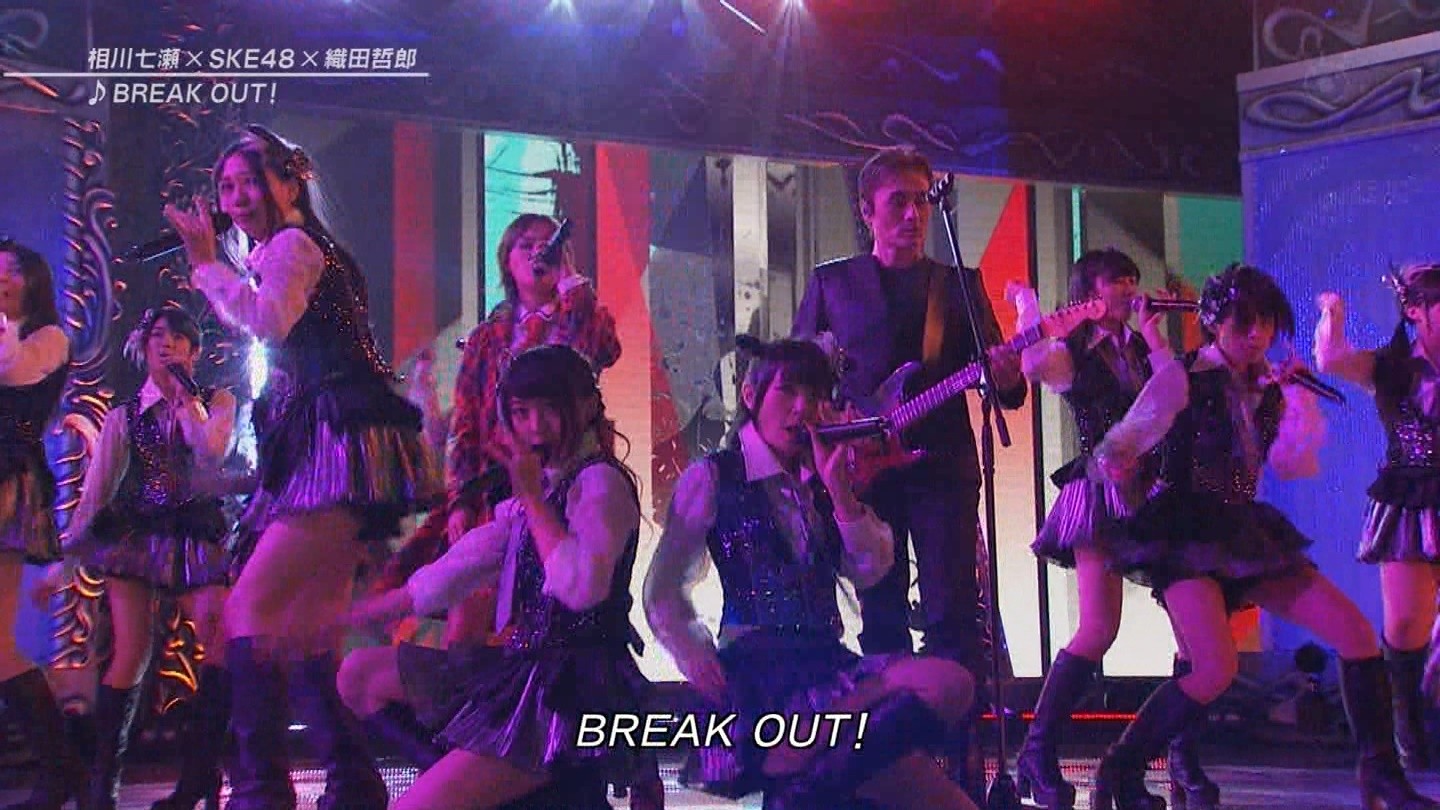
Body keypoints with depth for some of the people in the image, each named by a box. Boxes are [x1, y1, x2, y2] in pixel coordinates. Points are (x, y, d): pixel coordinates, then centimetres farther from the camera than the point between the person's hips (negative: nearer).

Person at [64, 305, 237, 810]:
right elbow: (95, 489, 6)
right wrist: (65, 553, -4)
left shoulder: (217, 402, 10)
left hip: (196, 537, 0)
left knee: (221, 642, -18)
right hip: (135, 536, 0)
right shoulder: (124, 417, 12)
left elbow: (212, 452, -12)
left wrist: (183, 390, -5)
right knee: (132, 652, -11)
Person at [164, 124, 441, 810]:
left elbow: (267, 320, -19)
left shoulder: (293, 243, -1)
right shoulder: (310, 249, 28)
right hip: (316, 456, 11)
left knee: (249, 607, -18)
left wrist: (206, 263, -9)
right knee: (302, 632, 9)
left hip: (340, 445, -11)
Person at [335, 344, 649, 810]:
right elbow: (448, 576, 19)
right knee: (361, 673, 13)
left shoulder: (600, 481, -10)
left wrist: (531, 497, -19)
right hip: (521, 666, 10)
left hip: (568, 688, -10)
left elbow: (582, 586, -28)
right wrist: (343, 617, 18)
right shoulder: (538, 488, 16)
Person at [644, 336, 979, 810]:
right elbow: (663, 590, 3)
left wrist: (837, 488, -3)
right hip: (760, 666, -7)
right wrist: (700, 663, -13)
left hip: (826, 659, 7)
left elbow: (871, 571, 7)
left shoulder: (822, 479, 18)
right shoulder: (713, 478, 2)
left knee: (951, 684, -27)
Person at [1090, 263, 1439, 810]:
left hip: (1243, 533, 7)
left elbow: (1294, 467, 6)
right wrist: (1116, 464, -37)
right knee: (1216, 670, -25)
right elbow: (1124, 442, -14)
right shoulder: (1181, 377, -6)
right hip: (1185, 534, -7)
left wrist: (1297, 398, -4)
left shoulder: (1267, 387, 11)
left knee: (1357, 634, 0)